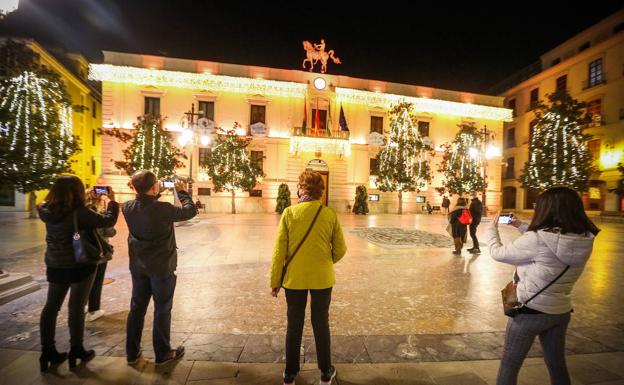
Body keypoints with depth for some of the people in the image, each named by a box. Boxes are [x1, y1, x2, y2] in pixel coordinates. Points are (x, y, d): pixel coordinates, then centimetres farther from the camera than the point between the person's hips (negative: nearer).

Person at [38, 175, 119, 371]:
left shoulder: (48, 211, -4)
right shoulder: (79, 212, -22)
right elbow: (108, 221, -17)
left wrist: (89, 199, 13)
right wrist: (112, 200, -5)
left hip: (55, 265, 6)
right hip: (80, 265, -6)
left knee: (51, 306, 15)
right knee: (76, 307, 5)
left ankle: (47, 352, 23)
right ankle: (76, 351, 17)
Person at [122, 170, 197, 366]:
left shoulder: (128, 207, -7)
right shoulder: (163, 209, -24)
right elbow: (191, 210, -11)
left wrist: (157, 192, 13)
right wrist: (182, 192, 0)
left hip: (138, 266, 6)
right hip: (161, 267, -5)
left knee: (136, 308, 18)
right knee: (162, 310, 9)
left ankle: (132, 353, 32)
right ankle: (162, 353, 23)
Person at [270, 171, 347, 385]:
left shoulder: (289, 213, -12)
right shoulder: (330, 215, -9)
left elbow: (279, 250, -9)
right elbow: (340, 249, -2)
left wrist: (275, 281, 1)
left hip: (294, 278, 0)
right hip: (322, 278, 1)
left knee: (294, 325, 17)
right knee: (321, 323, 18)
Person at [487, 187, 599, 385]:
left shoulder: (536, 240, -27)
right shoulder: (584, 240, -7)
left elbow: (497, 253, -14)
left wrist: (493, 228, 1)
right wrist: (520, 225, 13)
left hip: (530, 310, -6)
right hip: (561, 312, 6)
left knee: (509, 366, 12)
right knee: (557, 365, 27)